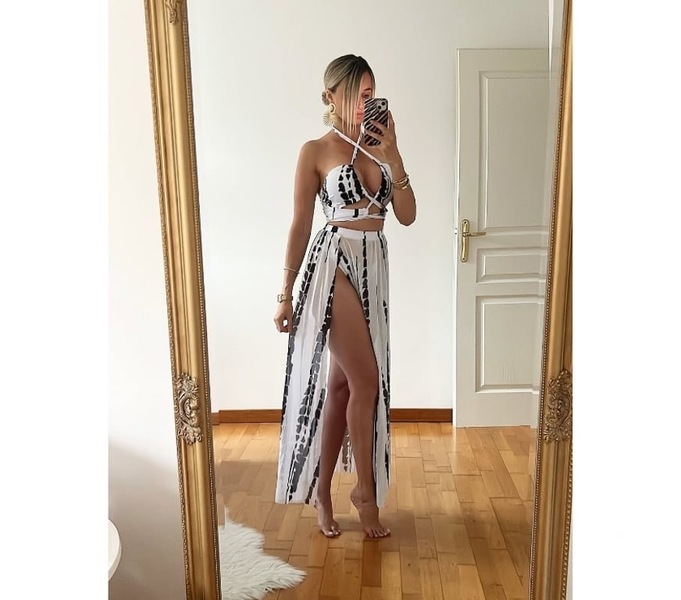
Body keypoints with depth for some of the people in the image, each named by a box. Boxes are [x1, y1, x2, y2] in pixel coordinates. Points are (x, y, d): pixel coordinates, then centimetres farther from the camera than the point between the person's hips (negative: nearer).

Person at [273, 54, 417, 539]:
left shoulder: (380, 146, 12)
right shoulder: (316, 151, -3)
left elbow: (407, 216, 3)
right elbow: (300, 225, -4)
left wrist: (392, 154, -7)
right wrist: (286, 294, -5)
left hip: (375, 267, 6)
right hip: (335, 265, -6)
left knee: (342, 383, 9)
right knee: (367, 380, -8)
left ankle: (321, 490, 23)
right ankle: (367, 491, 12)